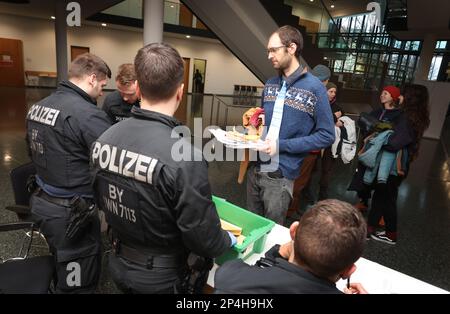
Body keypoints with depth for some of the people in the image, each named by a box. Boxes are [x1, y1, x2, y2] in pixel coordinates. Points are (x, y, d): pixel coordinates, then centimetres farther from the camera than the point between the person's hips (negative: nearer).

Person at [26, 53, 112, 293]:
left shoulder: (38, 107, 7)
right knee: (77, 283, 9)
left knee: (62, 269, 29)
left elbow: (37, 153, 16)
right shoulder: (88, 115, -23)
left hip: (42, 202, 9)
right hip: (72, 212, -9)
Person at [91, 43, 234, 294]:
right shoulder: (185, 159, -32)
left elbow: (104, 202, 2)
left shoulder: (104, 139, -12)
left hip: (118, 264, 5)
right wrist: (228, 241, -3)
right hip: (160, 278, -5)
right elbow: (203, 239, -23)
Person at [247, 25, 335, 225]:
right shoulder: (270, 85, 8)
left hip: (280, 174, -6)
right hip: (255, 168, 6)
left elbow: (326, 136, -12)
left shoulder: (314, 88, -11)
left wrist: (281, 145, -18)